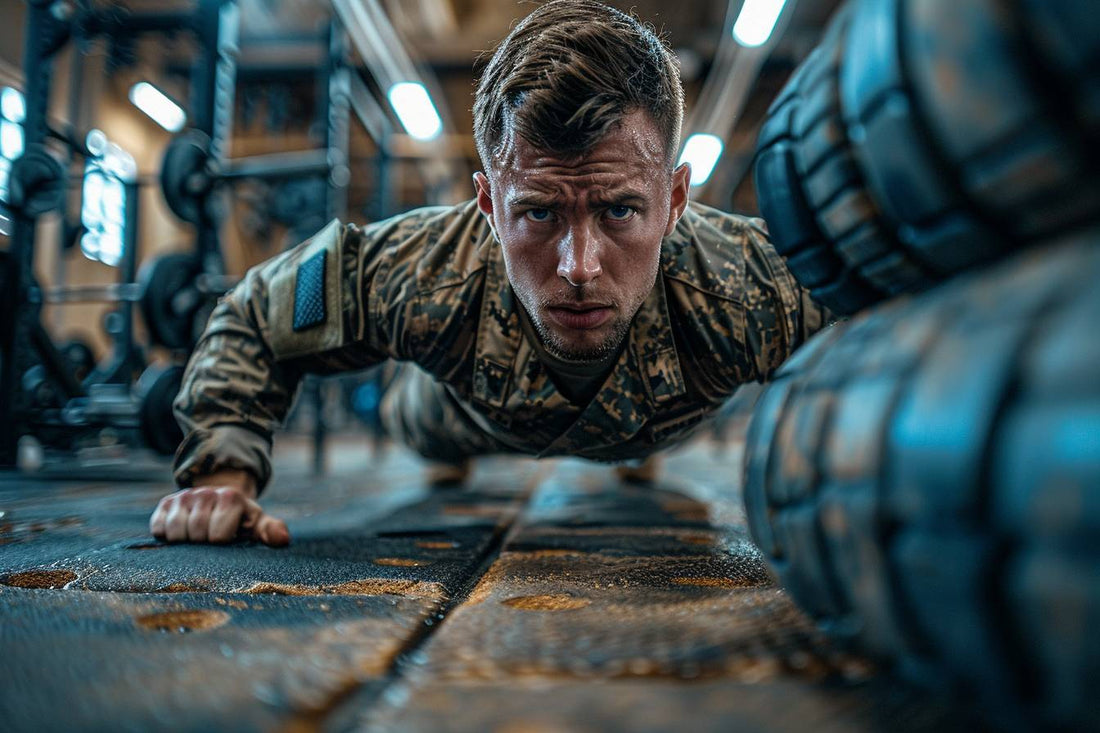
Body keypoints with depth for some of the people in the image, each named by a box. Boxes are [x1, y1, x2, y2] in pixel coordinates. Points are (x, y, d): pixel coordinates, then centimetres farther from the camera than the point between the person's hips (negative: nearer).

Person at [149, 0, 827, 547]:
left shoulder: (754, 290, -51)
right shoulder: (416, 275, -47)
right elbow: (250, 317, -26)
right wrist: (225, 477, -38)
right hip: (481, 422, -1)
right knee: (424, 427, 35)